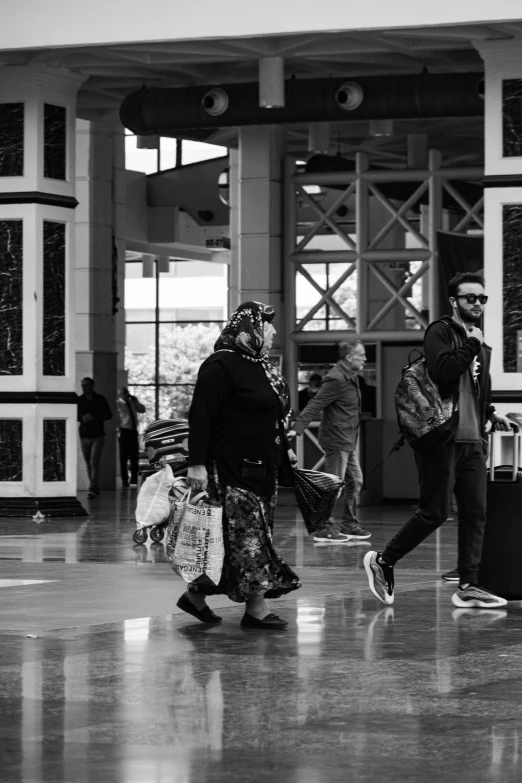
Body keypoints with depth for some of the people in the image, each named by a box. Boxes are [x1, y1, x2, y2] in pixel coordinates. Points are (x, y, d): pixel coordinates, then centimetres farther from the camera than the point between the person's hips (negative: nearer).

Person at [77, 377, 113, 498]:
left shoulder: (100, 399, 1)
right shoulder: (79, 400, 7)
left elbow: (109, 415, 0)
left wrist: (93, 417, -13)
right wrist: (82, 417, -13)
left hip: (98, 436, -3)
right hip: (84, 436, 3)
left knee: (94, 463, -14)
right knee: (89, 464, 5)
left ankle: (93, 489, -19)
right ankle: (95, 488, 16)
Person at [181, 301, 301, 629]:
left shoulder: (263, 366, 16)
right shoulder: (221, 366, -13)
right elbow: (200, 417, -17)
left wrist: (284, 448, 23)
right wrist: (197, 464, -22)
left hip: (263, 468, 9)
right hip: (231, 469, -9)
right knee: (247, 535, -7)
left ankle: (196, 595, 17)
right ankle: (257, 607, -3)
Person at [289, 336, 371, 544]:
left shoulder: (350, 377, 11)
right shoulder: (336, 379, -19)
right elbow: (315, 405, -23)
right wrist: (297, 428, -30)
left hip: (348, 441, 10)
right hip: (336, 439, -10)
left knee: (355, 481, 15)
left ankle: (349, 525, 23)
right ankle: (324, 529, 0)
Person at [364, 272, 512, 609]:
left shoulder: (479, 342, 19)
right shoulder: (440, 332, -6)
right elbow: (443, 372, -25)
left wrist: (490, 413, 15)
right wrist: (471, 345, -17)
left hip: (473, 439, 8)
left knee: (476, 513, 2)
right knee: (436, 512, -6)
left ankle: (468, 587, 4)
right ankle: (383, 561, 10)